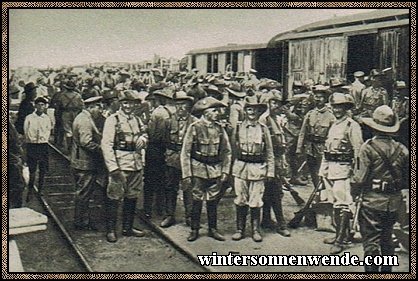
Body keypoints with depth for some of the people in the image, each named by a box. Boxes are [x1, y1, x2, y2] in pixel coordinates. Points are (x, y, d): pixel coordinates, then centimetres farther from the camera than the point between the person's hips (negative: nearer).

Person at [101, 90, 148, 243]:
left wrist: (143, 139, -1)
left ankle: (127, 228, 27)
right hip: (120, 165, -6)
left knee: (132, 197, 14)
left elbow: (144, 135, 26)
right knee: (114, 198, -2)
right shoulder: (112, 120, -6)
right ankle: (111, 230, 9)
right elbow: (106, 144, -12)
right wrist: (113, 167, -19)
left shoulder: (137, 120, 12)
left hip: (137, 165, 6)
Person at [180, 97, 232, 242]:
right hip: (198, 169, -3)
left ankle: (213, 229, 21)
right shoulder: (194, 128, -7)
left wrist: (225, 171, 3)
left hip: (216, 170, 3)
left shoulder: (220, 129, 4)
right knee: (197, 201, 3)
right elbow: (185, 153, -8)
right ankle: (194, 230, 15)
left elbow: (227, 151, 10)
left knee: (213, 201, 10)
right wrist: (186, 175, -12)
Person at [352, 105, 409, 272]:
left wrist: (354, 194, 1)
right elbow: (407, 179, 9)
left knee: (371, 241, 1)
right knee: (387, 240, 19)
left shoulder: (368, 147, -13)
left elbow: (360, 177, -14)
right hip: (394, 202, 5)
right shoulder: (402, 150, 1)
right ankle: (387, 270, 29)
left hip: (372, 201, -5)